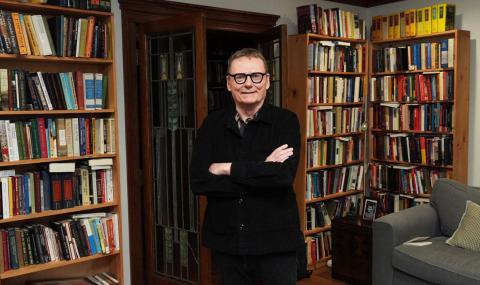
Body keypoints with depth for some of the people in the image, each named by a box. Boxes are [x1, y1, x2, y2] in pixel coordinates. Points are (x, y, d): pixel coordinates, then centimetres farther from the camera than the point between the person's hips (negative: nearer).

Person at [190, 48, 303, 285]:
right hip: (226, 242, 2)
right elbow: (198, 181, -10)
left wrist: (226, 169, -14)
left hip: (275, 242, -2)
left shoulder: (285, 121, -5)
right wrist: (263, 171, -16)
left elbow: (283, 174, -22)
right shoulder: (212, 124, 2)